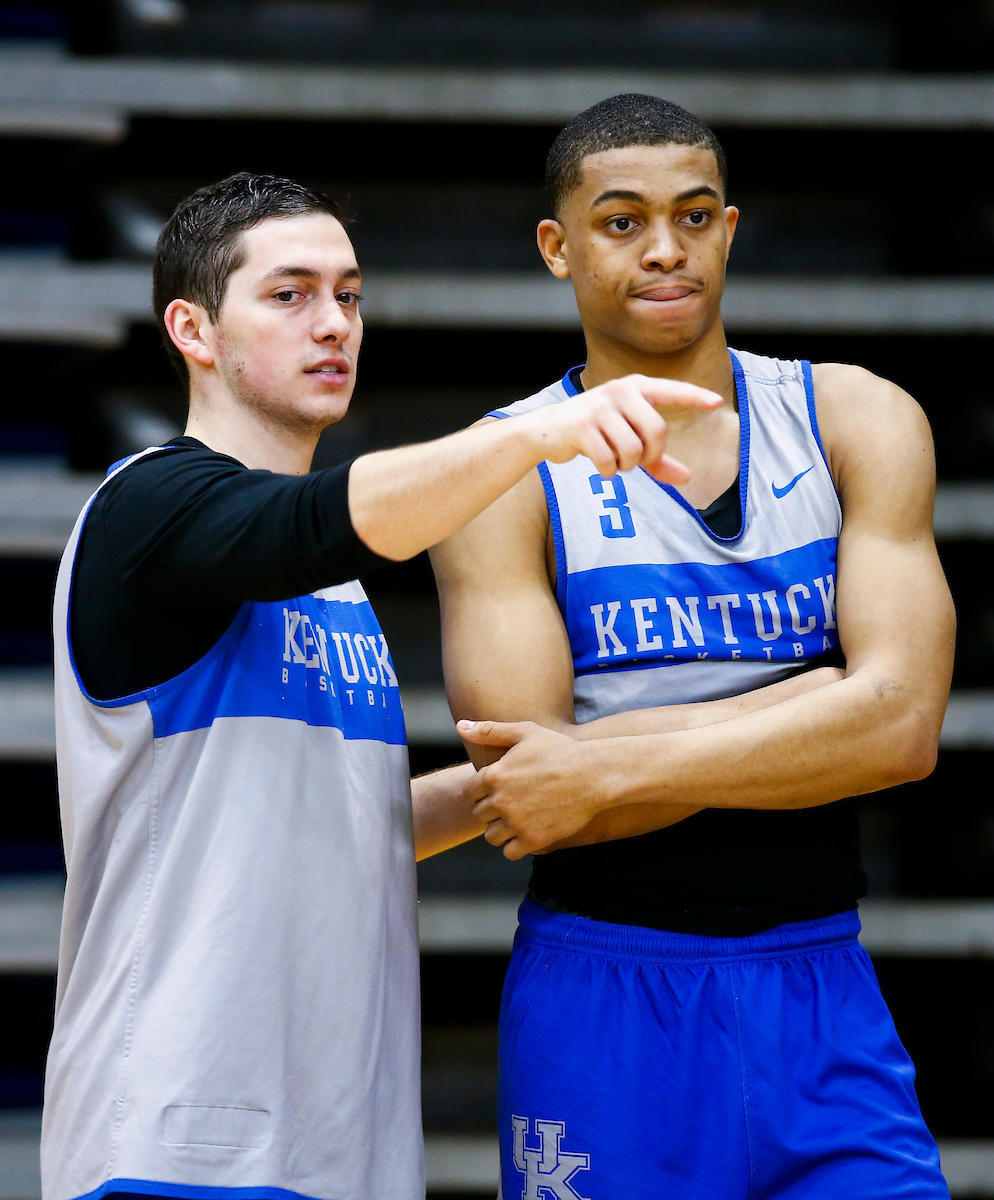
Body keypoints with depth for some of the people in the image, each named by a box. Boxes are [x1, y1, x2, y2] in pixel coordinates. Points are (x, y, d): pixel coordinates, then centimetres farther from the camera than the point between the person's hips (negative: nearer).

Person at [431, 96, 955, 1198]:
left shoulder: (859, 423, 4)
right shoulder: (500, 475, -2)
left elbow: (902, 723, -9)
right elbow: (520, 795, -13)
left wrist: (609, 773, -15)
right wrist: (819, 702, -11)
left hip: (822, 994, 2)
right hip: (603, 1001, -2)